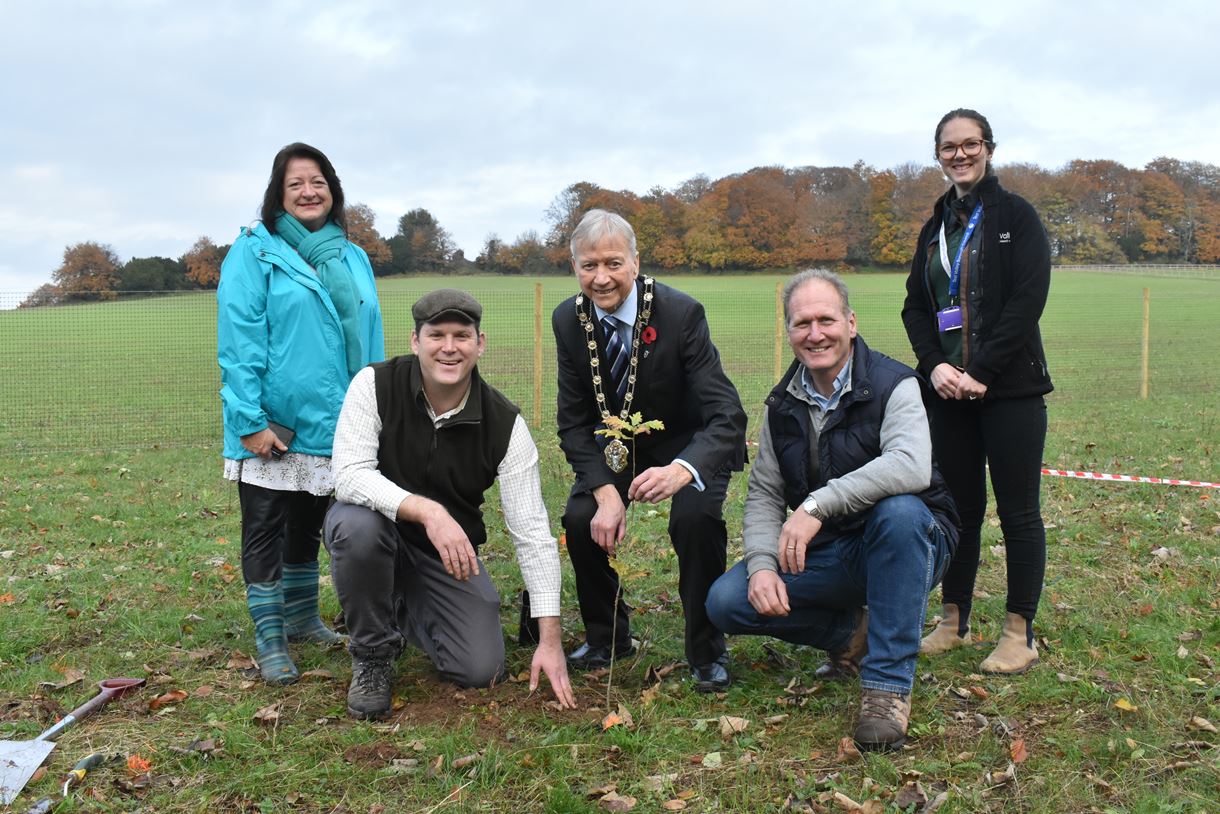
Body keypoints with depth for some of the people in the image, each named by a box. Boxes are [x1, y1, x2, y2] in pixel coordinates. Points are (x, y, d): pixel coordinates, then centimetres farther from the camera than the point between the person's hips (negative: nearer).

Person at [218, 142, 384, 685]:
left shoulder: (352, 258, 11)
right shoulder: (254, 252, -5)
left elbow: (370, 341, 12)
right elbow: (237, 339, -12)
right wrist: (249, 420, -19)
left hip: (331, 425, 5)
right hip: (271, 425, -5)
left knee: (308, 526, 18)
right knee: (266, 530, 4)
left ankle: (303, 617, 34)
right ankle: (270, 639, 15)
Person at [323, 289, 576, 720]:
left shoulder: (505, 423, -17)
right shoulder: (375, 385, -19)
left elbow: (532, 533, -18)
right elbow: (349, 475, -29)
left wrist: (550, 639, -22)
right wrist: (428, 512, -45)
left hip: (449, 553, 2)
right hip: (379, 530, -2)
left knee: (482, 670, -10)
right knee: (358, 525, -37)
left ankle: (406, 610, 23)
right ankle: (372, 654, -9)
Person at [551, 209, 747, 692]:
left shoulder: (681, 314, -27)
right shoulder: (568, 320, -14)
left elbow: (726, 414, -33)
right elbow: (573, 422, -10)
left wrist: (682, 469, -53)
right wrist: (605, 492, -26)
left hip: (691, 444, -4)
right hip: (618, 445, 4)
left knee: (696, 518, -30)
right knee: (580, 518, -17)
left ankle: (707, 652, -5)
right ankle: (607, 638, 11)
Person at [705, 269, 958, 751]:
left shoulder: (893, 386, -14)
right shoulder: (782, 404, 4)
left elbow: (912, 467, -34)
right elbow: (763, 493, 3)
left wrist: (817, 504, -38)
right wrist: (762, 566, -15)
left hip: (904, 548, -4)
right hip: (824, 555, 5)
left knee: (899, 510, -39)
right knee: (726, 601, -13)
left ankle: (888, 685, -27)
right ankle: (853, 634, 8)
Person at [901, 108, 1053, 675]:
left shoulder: (1017, 217, -1)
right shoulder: (935, 228, 15)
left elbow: (1028, 301, -11)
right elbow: (915, 306, 10)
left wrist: (981, 372, -17)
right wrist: (935, 364, -7)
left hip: (1010, 390, -4)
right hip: (948, 391, 5)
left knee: (1018, 511, 1)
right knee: (957, 506, 9)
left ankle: (1020, 634, 11)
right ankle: (954, 621, 21)